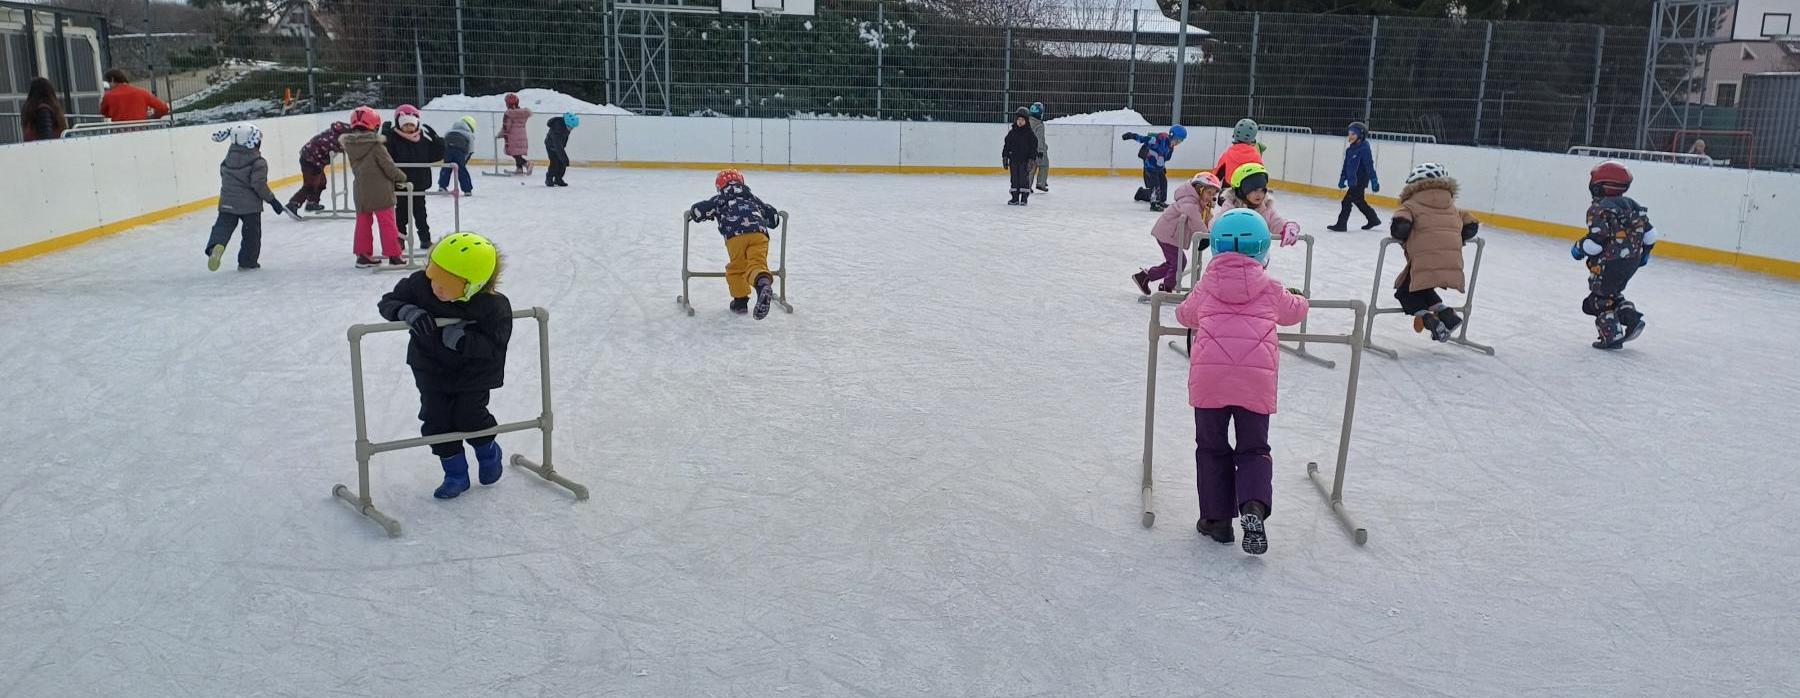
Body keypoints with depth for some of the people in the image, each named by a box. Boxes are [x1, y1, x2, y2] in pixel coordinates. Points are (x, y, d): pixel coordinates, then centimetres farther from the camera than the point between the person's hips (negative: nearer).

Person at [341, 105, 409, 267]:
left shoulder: (350, 146, 3)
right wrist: (402, 178, 5)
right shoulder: (377, 146, -15)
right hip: (380, 192, -6)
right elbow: (389, 167, -12)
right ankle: (394, 255, 6)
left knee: (363, 223, 14)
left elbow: (356, 167, 11)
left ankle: (362, 255, 18)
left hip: (360, 191, 6)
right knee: (387, 224, 2)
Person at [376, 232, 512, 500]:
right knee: (435, 418, 0)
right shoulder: (419, 284, -20)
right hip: (431, 367, 3)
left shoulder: (493, 306, -28)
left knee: (469, 416, -7)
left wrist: (460, 339, -40)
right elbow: (387, 302, -11)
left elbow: (494, 347, -26)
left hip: (473, 370, -3)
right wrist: (407, 311, -34)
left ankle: (488, 452, 28)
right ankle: (456, 474, 17)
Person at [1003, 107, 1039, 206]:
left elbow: (1033, 147, -4)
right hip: (1014, 160, 4)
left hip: (1025, 161, -4)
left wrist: (1032, 159, -11)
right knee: (1014, 179, 6)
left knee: (1024, 179, -3)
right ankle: (1015, 198, 12)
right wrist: (1005, 157, 5)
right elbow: (1007, 146, 10)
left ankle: (1024, 198, 4)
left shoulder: (1029, 134, -3)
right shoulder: (1012, 133, 6)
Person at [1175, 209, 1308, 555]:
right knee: (1254, 449, 12)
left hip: (1208, 372, 0)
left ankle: (1217, 517, 13)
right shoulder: (1270, 289, 13)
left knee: (1212, 448, 14)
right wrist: (1298, 299, 55)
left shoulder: (1206, 286, 13)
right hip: (1258, 376, 0)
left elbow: (1185, 315, 29)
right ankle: (1253, 506, -12)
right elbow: (1296, 311, 31)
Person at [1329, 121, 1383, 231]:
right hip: (1353, 181, 9)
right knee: (1359, 201, 21)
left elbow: (1369, 166, -20)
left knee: (1346, 201, -11)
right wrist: (1342, 179, 14)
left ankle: (1341, 224, -4)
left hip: (1360, 181, -9)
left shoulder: (1364, 149, -17)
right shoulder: (1350, 150, 8)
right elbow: (1346, 166, 15)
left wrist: (1374, 182, -21)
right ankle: (1373, 219, 36)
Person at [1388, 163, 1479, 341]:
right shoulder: (1454, 209, 22)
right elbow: (1472, 226, 19)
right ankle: (1446, 313, 12)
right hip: (1453, 265, 6)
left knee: (1404, 291, 15)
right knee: (1422, 289, 29)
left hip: (1425, 262, -6)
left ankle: (1427, 318, -8)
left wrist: (1402, 239, 7)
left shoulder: (1411, 205, 5)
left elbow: (1400, 225, -12)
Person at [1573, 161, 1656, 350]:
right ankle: (1632, 317, 12)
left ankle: (1612, 335, 3)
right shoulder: (1632, 205, 9)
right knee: (1613, 293, 25)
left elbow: (1596, 241, -22)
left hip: (1609, 262, -8)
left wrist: (1579, 249, -4)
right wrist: (1643, 252, 27)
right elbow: (1649, 234, 12)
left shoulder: (1598, 209, -16)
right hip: (1632, 261, 8)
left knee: (1600, 297, 4)